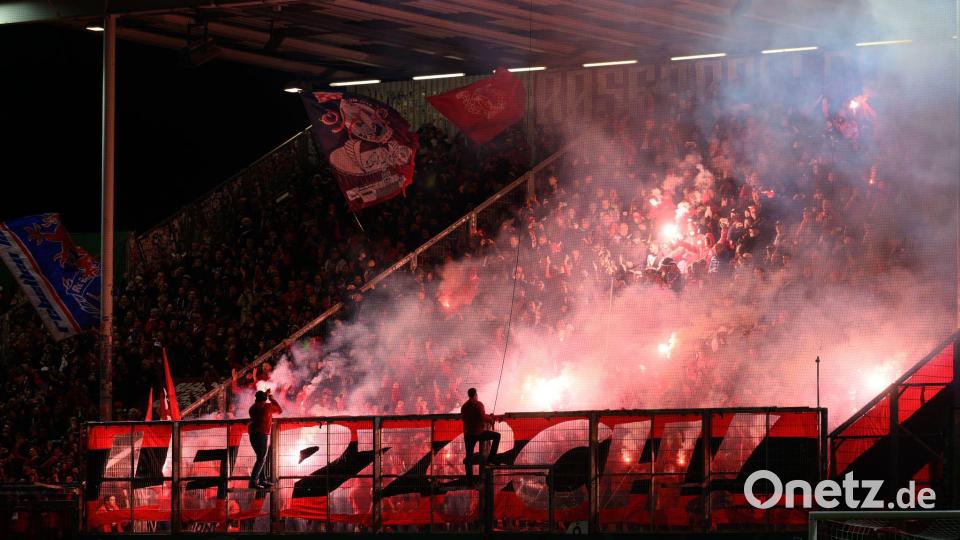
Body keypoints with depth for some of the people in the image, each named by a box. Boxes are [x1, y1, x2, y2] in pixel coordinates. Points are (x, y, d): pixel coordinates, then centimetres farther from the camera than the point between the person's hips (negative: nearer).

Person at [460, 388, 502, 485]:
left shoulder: (464, 406, 13)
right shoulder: (478, 404, -8)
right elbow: (483, 418, -18)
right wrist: (492, 419, 1)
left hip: (468, 434, 5)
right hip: (479, 432, -5)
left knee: (469, 456, 6)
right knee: (497, 436, 15)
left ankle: (469, 479, 2)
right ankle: (492, 457, 6)